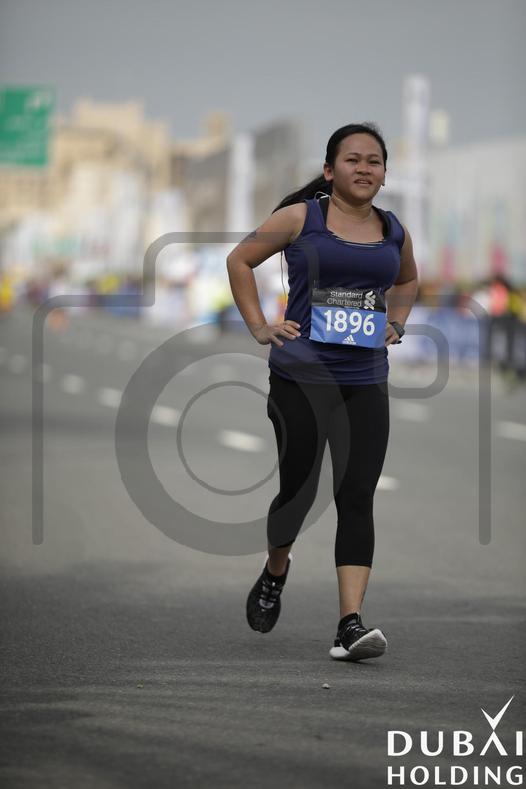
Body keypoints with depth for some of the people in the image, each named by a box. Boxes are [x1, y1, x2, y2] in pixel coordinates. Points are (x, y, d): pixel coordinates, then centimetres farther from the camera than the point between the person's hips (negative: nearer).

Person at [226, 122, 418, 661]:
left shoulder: (395, 232, 9)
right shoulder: (300, 218, -4)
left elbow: (408, 280, 30)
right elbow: (240, 259, 5)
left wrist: (395, 325, 13)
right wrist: (259, 327, -1)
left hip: (365, 384, 3)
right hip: (301, 378, -3)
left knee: (357, 499, -6)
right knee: (298, 489, 5)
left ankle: (350, 625, -9)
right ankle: (274, 574, 37)